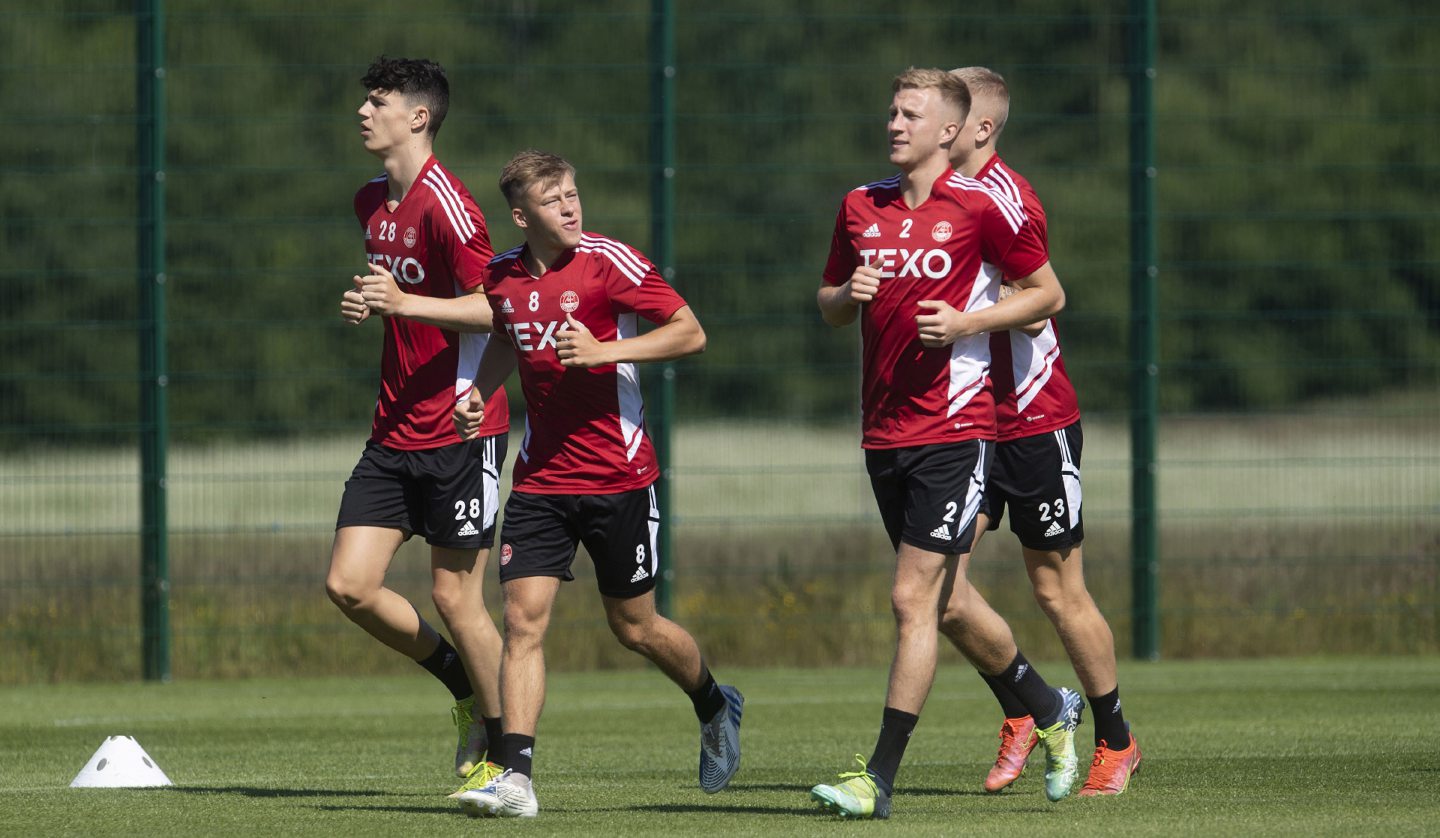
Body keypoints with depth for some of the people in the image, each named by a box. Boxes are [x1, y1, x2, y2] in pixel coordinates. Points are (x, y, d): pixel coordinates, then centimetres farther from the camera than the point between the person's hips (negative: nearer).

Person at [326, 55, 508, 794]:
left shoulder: (444, 201, -14)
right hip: (394, 429, 8)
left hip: (459, 430, -8)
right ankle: (463, 685, 21)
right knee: (348, 586, -1)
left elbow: (494, 307, -16)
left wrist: (405, 301, -27)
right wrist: (365, 306, 8)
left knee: (454, 596, -3)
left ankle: (502, 747, 13)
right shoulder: (371, 202, 13)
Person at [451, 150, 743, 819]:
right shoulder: (503, 276, 4)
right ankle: (516, 777, -14)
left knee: (635, 627, 8)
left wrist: (603, 351, -23)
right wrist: (478, 396, 8)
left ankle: (716, 708, 37)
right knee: (522, 618, -11)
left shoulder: (608, 262, -11)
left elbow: (690, 333, -12)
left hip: (618, 475, -4)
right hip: (540, 480, 4)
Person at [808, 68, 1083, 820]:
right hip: (883, 434, 6)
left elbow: (1048, 293, 0)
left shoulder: (979, 207, -7)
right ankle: (1049, 710, 37)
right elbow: (828, 305, 19)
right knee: (950, 602, 15)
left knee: (914, 600, -11)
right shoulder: (860, 206, 9)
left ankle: (879, 778, -10)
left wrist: (965, 322, -13)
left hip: (952, 430, -6)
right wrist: (848, 295, -4)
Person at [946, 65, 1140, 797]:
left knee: (1058, 592, 1)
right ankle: (1020, 715, 10)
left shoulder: (1007, 199, -15)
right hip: (969, 421, 7)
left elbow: (1034, 309, -24)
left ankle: (1115, 741, 17)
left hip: (1035, 421, -7)